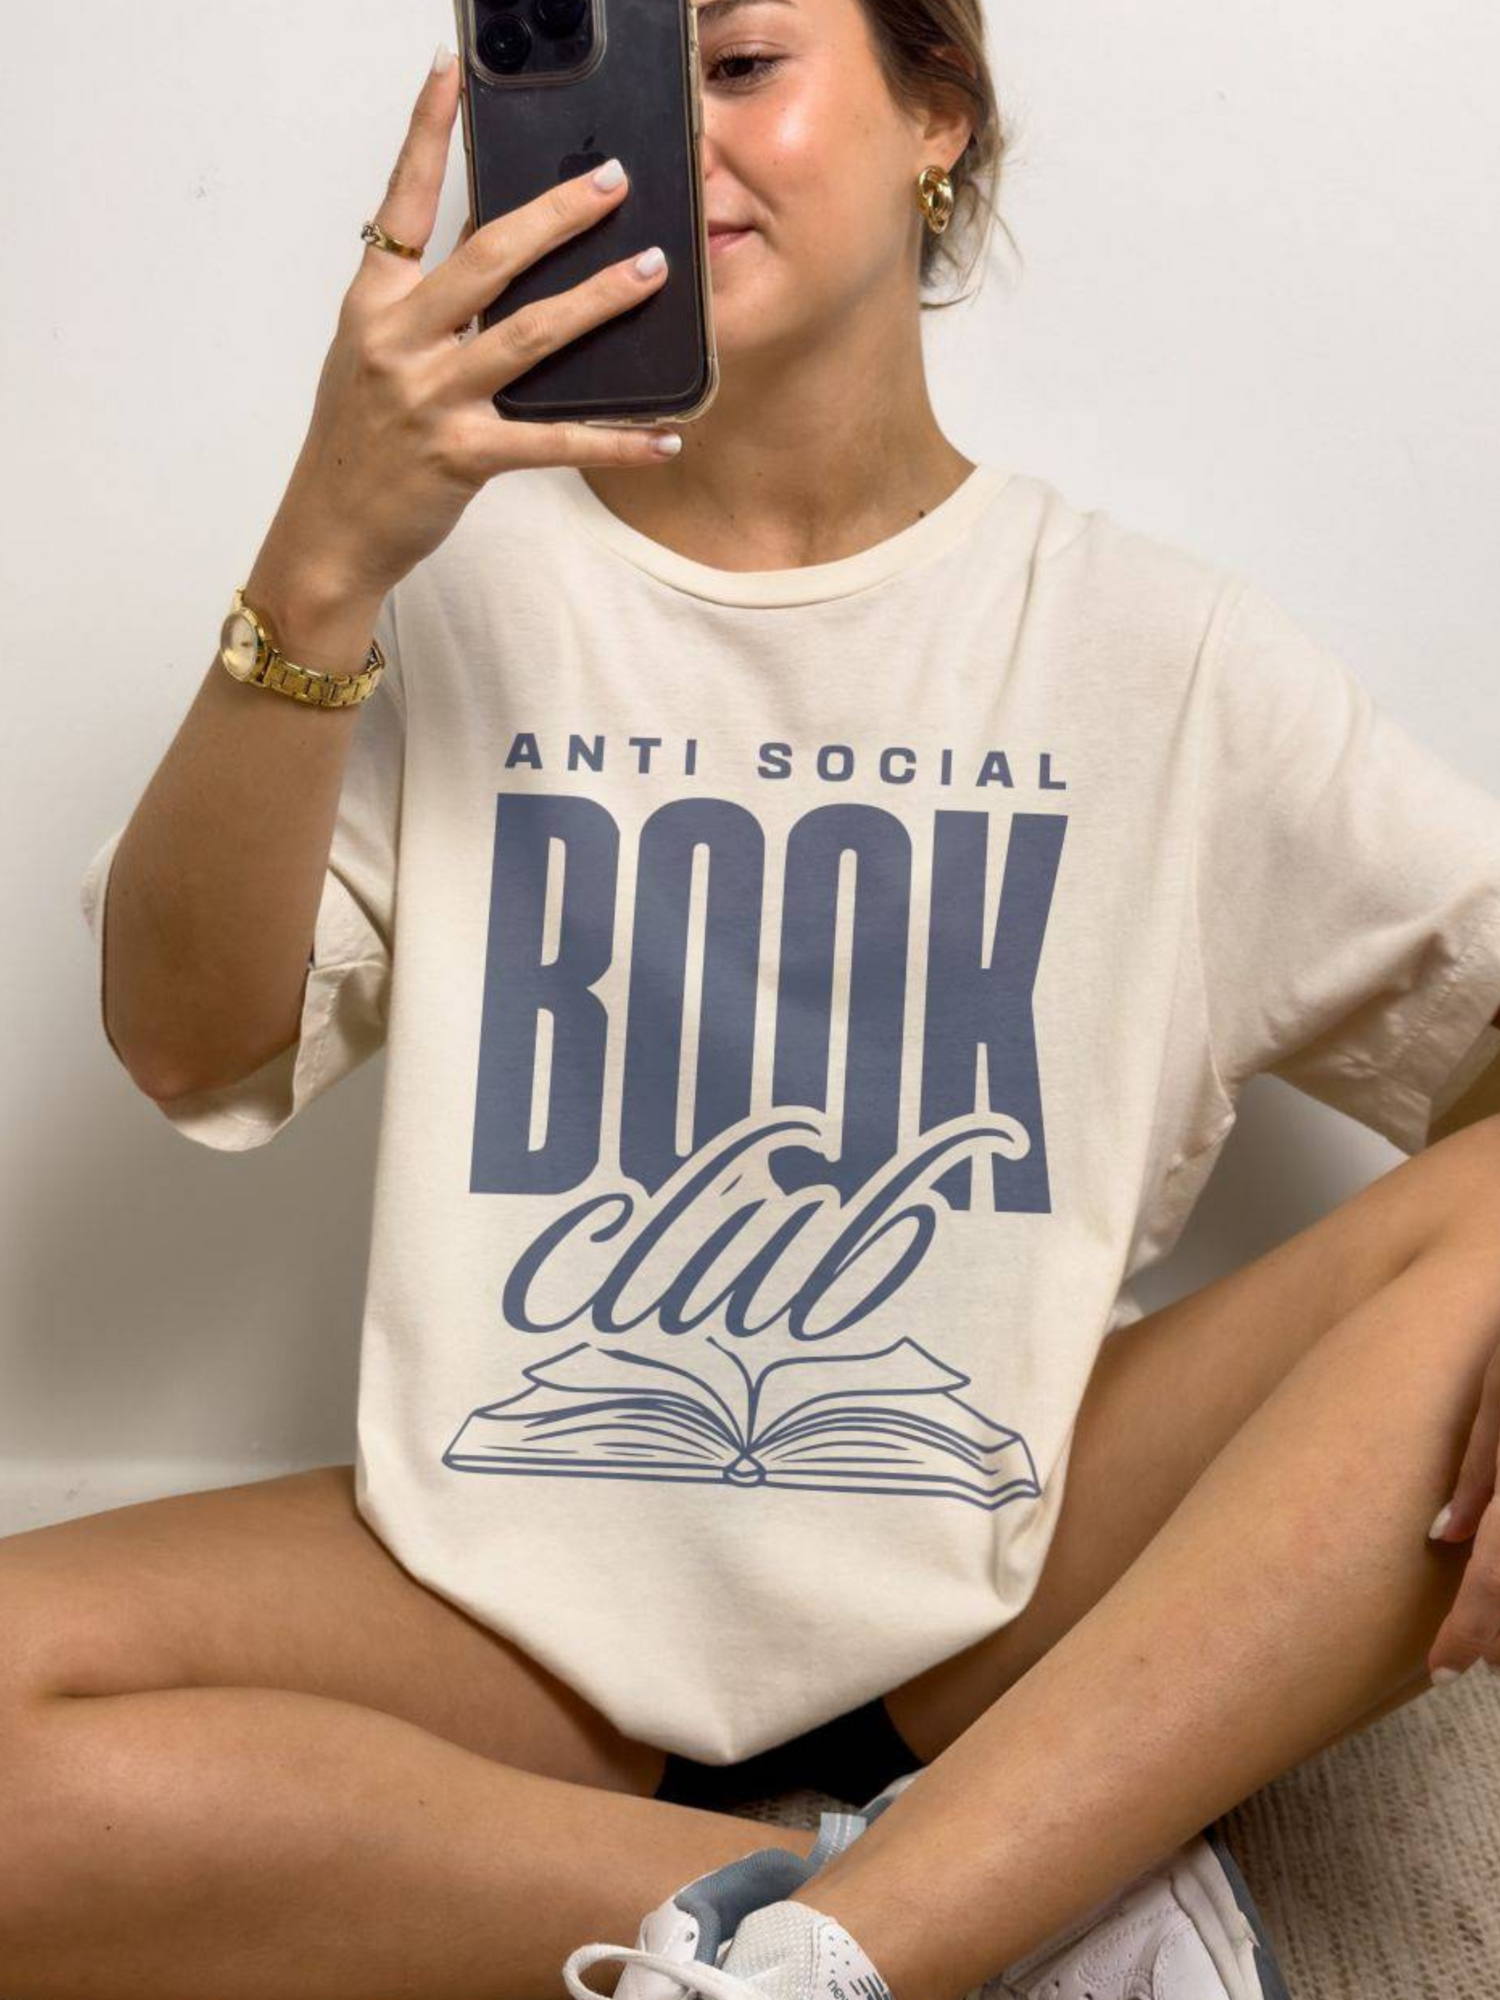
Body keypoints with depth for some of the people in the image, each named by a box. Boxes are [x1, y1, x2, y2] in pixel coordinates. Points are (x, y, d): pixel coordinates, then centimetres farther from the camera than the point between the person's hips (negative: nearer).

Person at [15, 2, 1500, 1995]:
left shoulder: (1157, 644, 1)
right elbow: (191, 1047, -7)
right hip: (522, 1586, 1)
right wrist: (319, 569, -22)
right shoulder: (457, 575, 2)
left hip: (1001, 1572, 1)